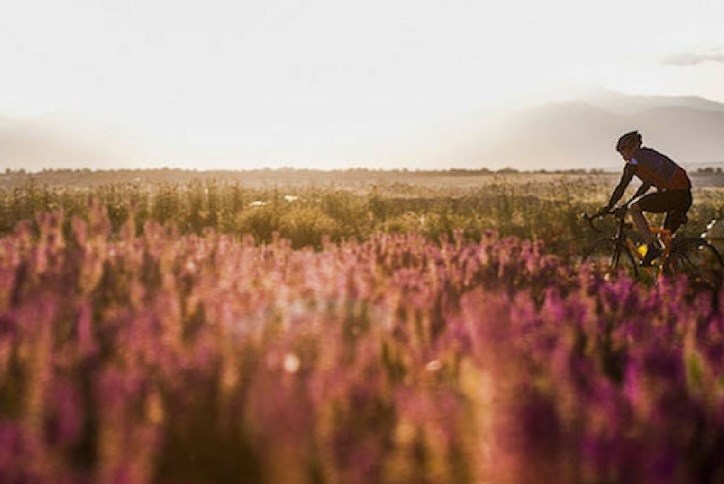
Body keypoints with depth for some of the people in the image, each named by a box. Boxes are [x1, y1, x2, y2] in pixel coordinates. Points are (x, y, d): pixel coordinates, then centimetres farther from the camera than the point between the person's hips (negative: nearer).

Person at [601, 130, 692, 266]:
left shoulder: (634, 161, 1)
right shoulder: (650, 154, 26)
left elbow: (621, 188, 2)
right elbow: (646, 185, 33)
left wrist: (608, 207, 14)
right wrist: (627, 204, 35)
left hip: (673, 193, -9)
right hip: (686, 196, 9)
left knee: (634, 208, -4)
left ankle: (653, 247, -12)